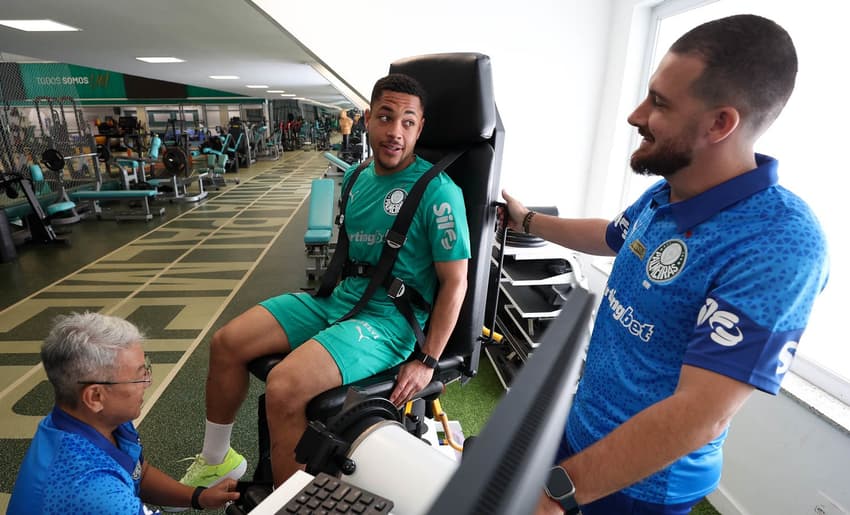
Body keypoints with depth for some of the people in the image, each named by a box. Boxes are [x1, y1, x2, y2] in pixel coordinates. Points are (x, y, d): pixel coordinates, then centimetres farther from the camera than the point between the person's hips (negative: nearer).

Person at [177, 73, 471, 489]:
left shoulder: (437, 192, -15)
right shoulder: (356, 179, 9)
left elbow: (454, 283, -14)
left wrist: (428, 362, -16)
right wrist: (318, 296, 13)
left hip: (390, 317, -7)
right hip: (339, 297, 8)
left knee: (284, 386, -27)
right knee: (226, 343, 3)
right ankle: (216, 460, 25)